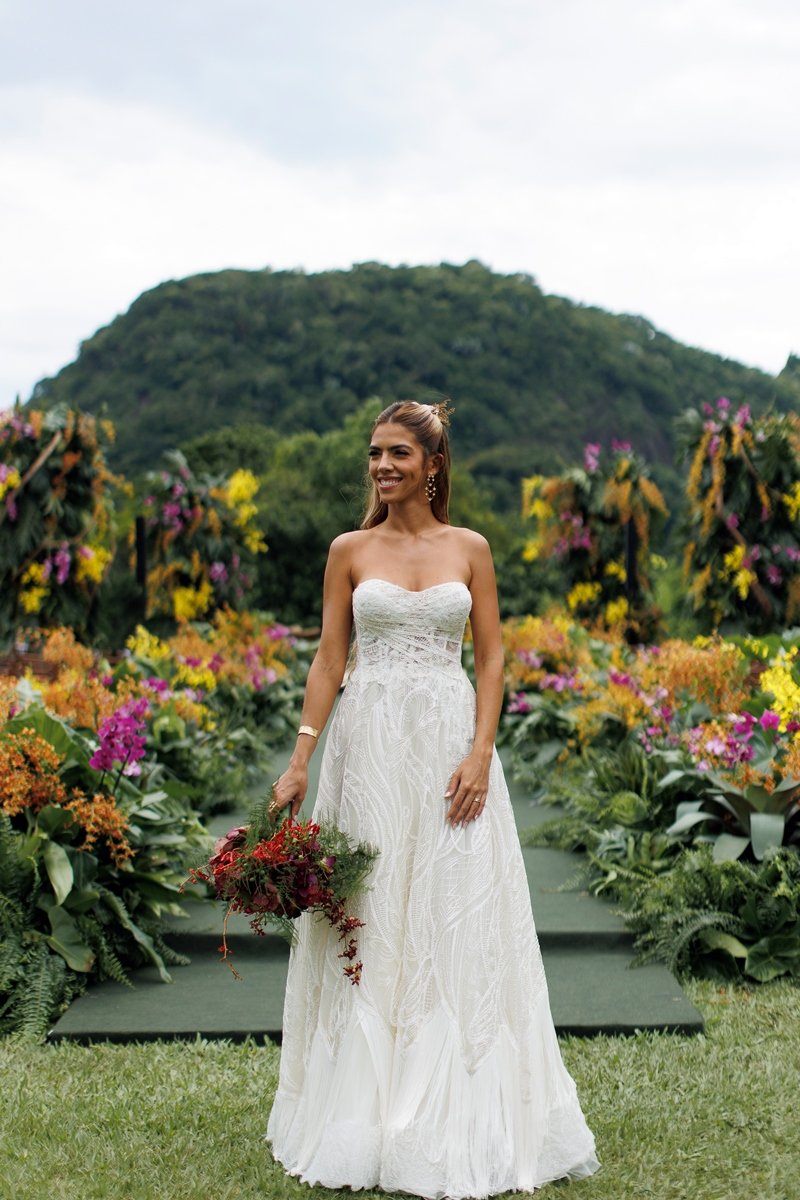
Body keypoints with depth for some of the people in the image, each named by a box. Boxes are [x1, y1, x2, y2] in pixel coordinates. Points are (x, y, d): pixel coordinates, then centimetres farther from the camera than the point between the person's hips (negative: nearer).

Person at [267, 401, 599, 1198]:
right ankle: (369, 1111, 16)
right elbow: (328, 659, 4)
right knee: (370, 919, 3)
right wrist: (299, 761, -3)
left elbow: (490, 659, 4)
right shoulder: (350, 551, 5)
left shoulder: (470, 549, 6)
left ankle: (461, 1118, 14)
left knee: (459, 917, 2)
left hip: (450, 740, 0)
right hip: (370, 744, 0)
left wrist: (480, 753, -9)